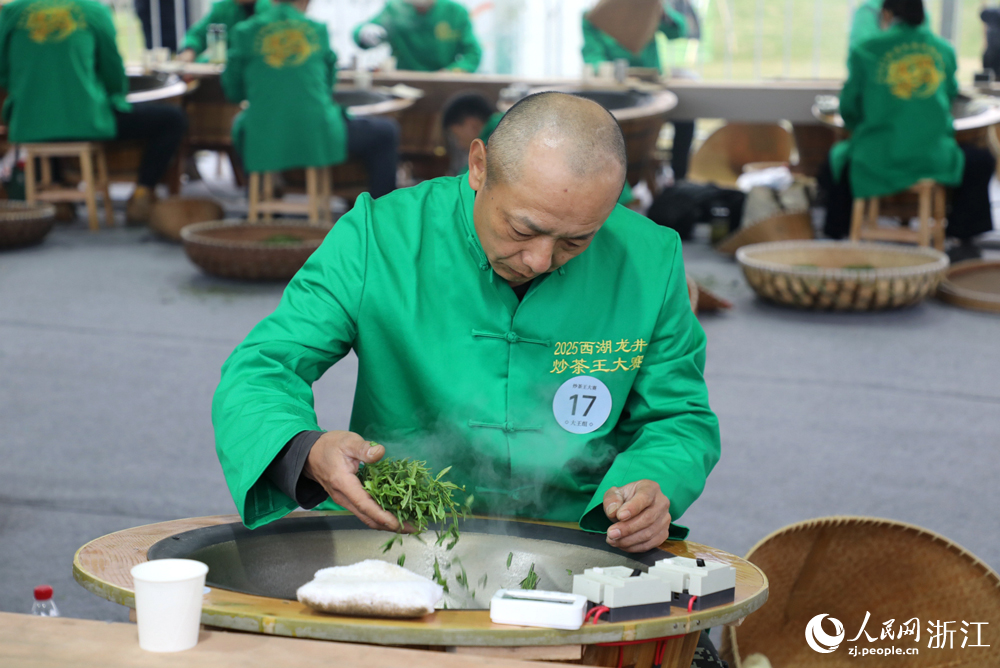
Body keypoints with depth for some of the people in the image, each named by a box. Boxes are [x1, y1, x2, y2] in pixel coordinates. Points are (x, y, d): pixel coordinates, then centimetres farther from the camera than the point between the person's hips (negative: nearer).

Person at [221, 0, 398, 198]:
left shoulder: (245, 31, -1)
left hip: (262, 145, 2)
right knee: (387, 132, 18)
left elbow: (233, 91, 9)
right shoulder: (318, 30, 2)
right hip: (318, 138, -2)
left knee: (240, 122, 39)